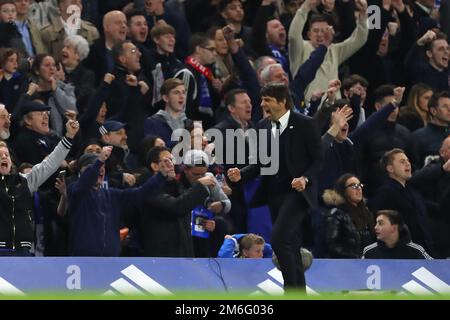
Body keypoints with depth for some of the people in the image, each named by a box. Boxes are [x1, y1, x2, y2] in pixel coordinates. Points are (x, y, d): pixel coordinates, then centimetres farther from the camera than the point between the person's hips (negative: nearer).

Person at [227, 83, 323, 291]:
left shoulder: (304, 125, -7)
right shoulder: (264, 127, 11)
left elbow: (318, 160, -6)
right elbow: (261, 163, 15)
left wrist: (305, 178, -23)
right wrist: (241, 175, -2)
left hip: (296, 191, -7)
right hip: (274, 194, 7)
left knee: (278, 239, -20)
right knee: (290, 246, 10)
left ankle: (292, 288, -13)